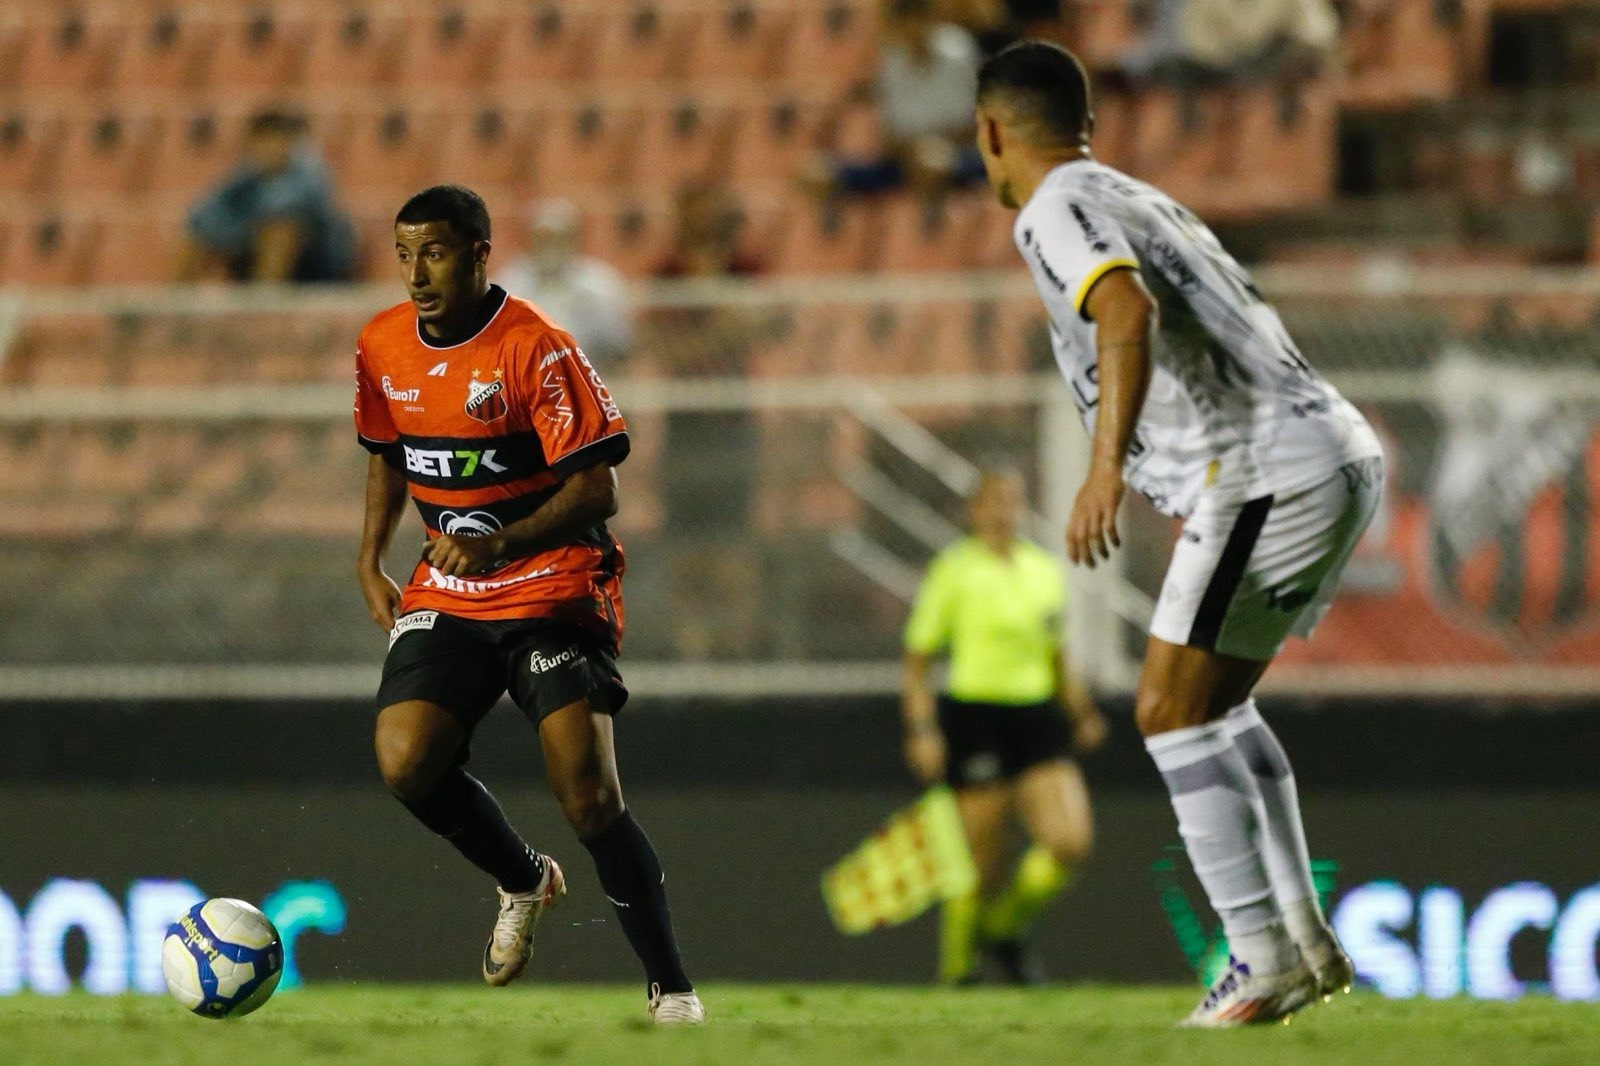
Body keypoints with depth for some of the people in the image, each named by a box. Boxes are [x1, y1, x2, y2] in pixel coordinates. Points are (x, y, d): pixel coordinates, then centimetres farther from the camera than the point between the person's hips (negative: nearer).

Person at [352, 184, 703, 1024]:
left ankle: (670, 987, -3)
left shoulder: (535, 349, -16)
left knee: (588, 794, -16)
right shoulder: (382, 349, 4)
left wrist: (501, 545, -31)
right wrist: (370, 560, 12)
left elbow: (594, 488, -19)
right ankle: (524, 881, 15)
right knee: (404, 763, -15)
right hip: (445, 594, 6)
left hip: (554, 585, -6)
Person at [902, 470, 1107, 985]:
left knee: (1072, 841, -10)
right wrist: (921, 730, -11)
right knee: (982, 864, -4)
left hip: (1037, 716, 5)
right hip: (974, 716, -5)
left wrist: (1080, 711, 15)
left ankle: (1006, 927, 15)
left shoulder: (1046, 570, 13)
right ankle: (956, 964, 17)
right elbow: (917, 658, -3)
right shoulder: (955, 570, -4)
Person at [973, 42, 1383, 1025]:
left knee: (1173, 712, -5)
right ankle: (1305, 938, 15)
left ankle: (1263, 957, -9)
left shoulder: (1059, 211, -4)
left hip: (1271, 477, -9)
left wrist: (1107, 466, -34)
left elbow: (1129, 315, -25)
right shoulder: (1143, 202, 25)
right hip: (1343, 459, 9)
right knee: (1217, 703, 20)